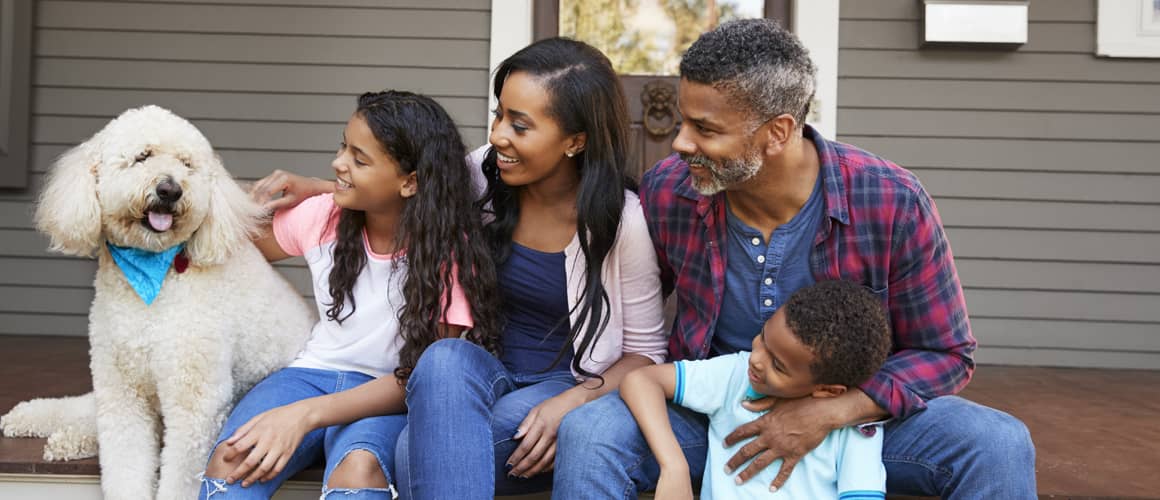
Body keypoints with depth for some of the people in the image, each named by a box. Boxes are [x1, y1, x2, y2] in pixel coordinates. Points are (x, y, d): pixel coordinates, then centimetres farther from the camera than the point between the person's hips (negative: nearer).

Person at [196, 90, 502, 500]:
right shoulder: (323, 216, -1)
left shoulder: (448, 251, -12)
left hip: (388, 397, -3)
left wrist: (306, 414, -29)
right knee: (230, 461, -29)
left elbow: (424, 376, -18)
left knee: (358, 467, -39)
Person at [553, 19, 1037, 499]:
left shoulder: (893, 204, -19)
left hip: (851, 408, 0)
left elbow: (946, 353, -10)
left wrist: (827, 413, -23)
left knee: (999, 447, -23)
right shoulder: (665, 191, -13)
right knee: (587, 434, -29)